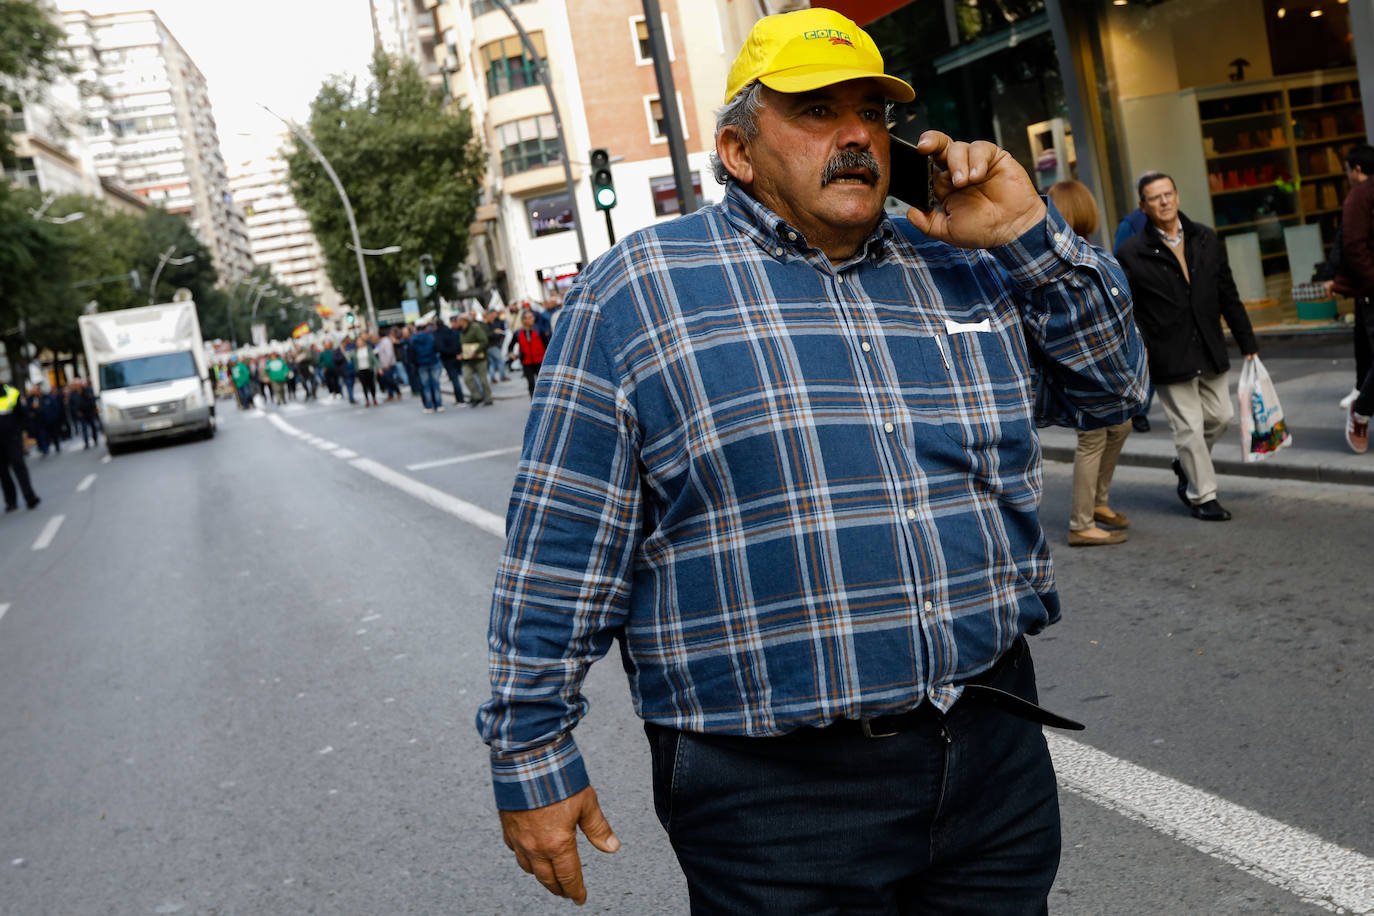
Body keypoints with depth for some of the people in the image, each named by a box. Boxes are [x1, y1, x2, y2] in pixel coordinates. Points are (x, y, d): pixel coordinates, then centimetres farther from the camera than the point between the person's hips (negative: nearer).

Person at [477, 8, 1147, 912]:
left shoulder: (966, 272, 9)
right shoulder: (637, 289, -5)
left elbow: (1114, 386, 14)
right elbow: (562, 551, -5)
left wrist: (1030, 234, 0)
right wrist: (533, 754, -5)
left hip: (997, 747, 5)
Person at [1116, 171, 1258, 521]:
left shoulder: (1206, 240, 6)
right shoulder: (1131, 253, -9)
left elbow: (1228, 295, 10)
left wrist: (1247, 343, 12)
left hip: (1209, 350, 5)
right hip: (1169, 358, -5)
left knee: (1220, 416, 12)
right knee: (1189, 427, 0)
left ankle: (1186, 466, 38)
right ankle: (1202, 495, 15)